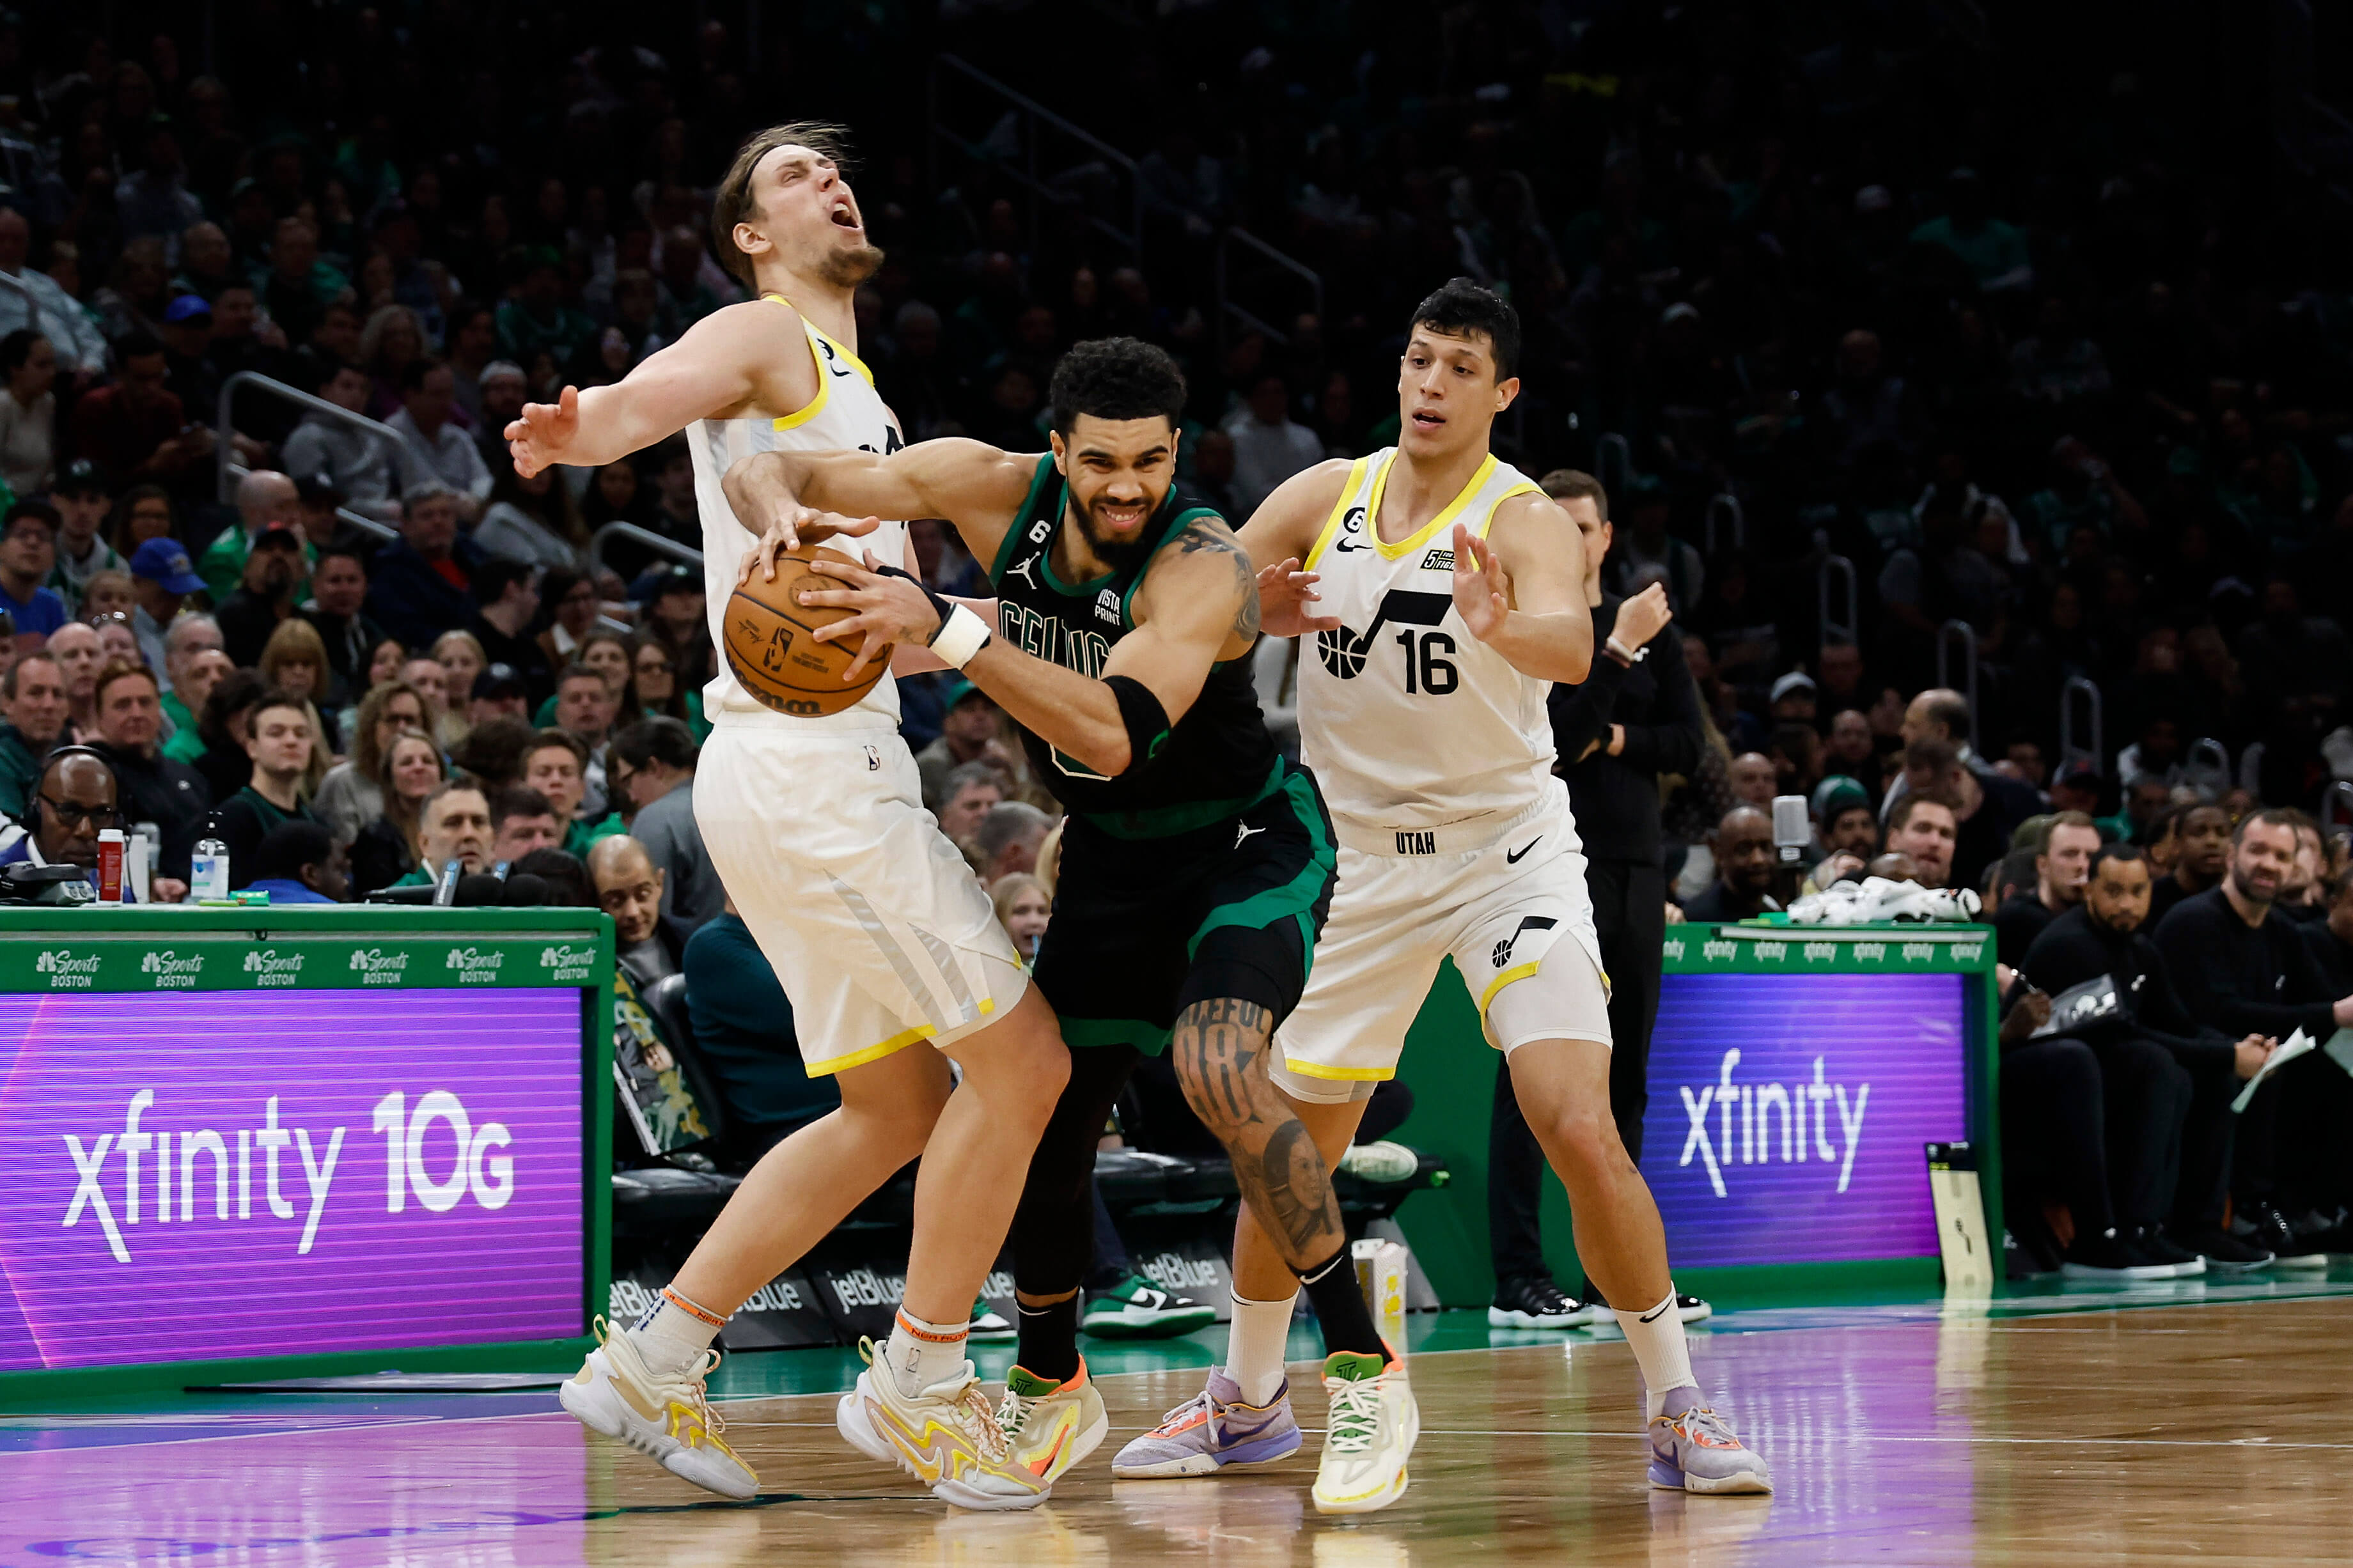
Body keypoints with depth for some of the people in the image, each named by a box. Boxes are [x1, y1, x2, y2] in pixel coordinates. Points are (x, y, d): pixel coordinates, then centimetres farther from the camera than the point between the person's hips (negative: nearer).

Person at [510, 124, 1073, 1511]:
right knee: (1021, 1062, -8)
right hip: (808, 763, -10)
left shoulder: (859, 395, 25)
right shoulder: (764, 337, -3)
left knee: (895, 1110, 12)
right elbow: (645, 396, -25)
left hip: (833, 765, 10)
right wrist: (583, 429, -50)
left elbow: (905, 586, 31)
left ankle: (656, 1362, 13)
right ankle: (920, 1384, 2)